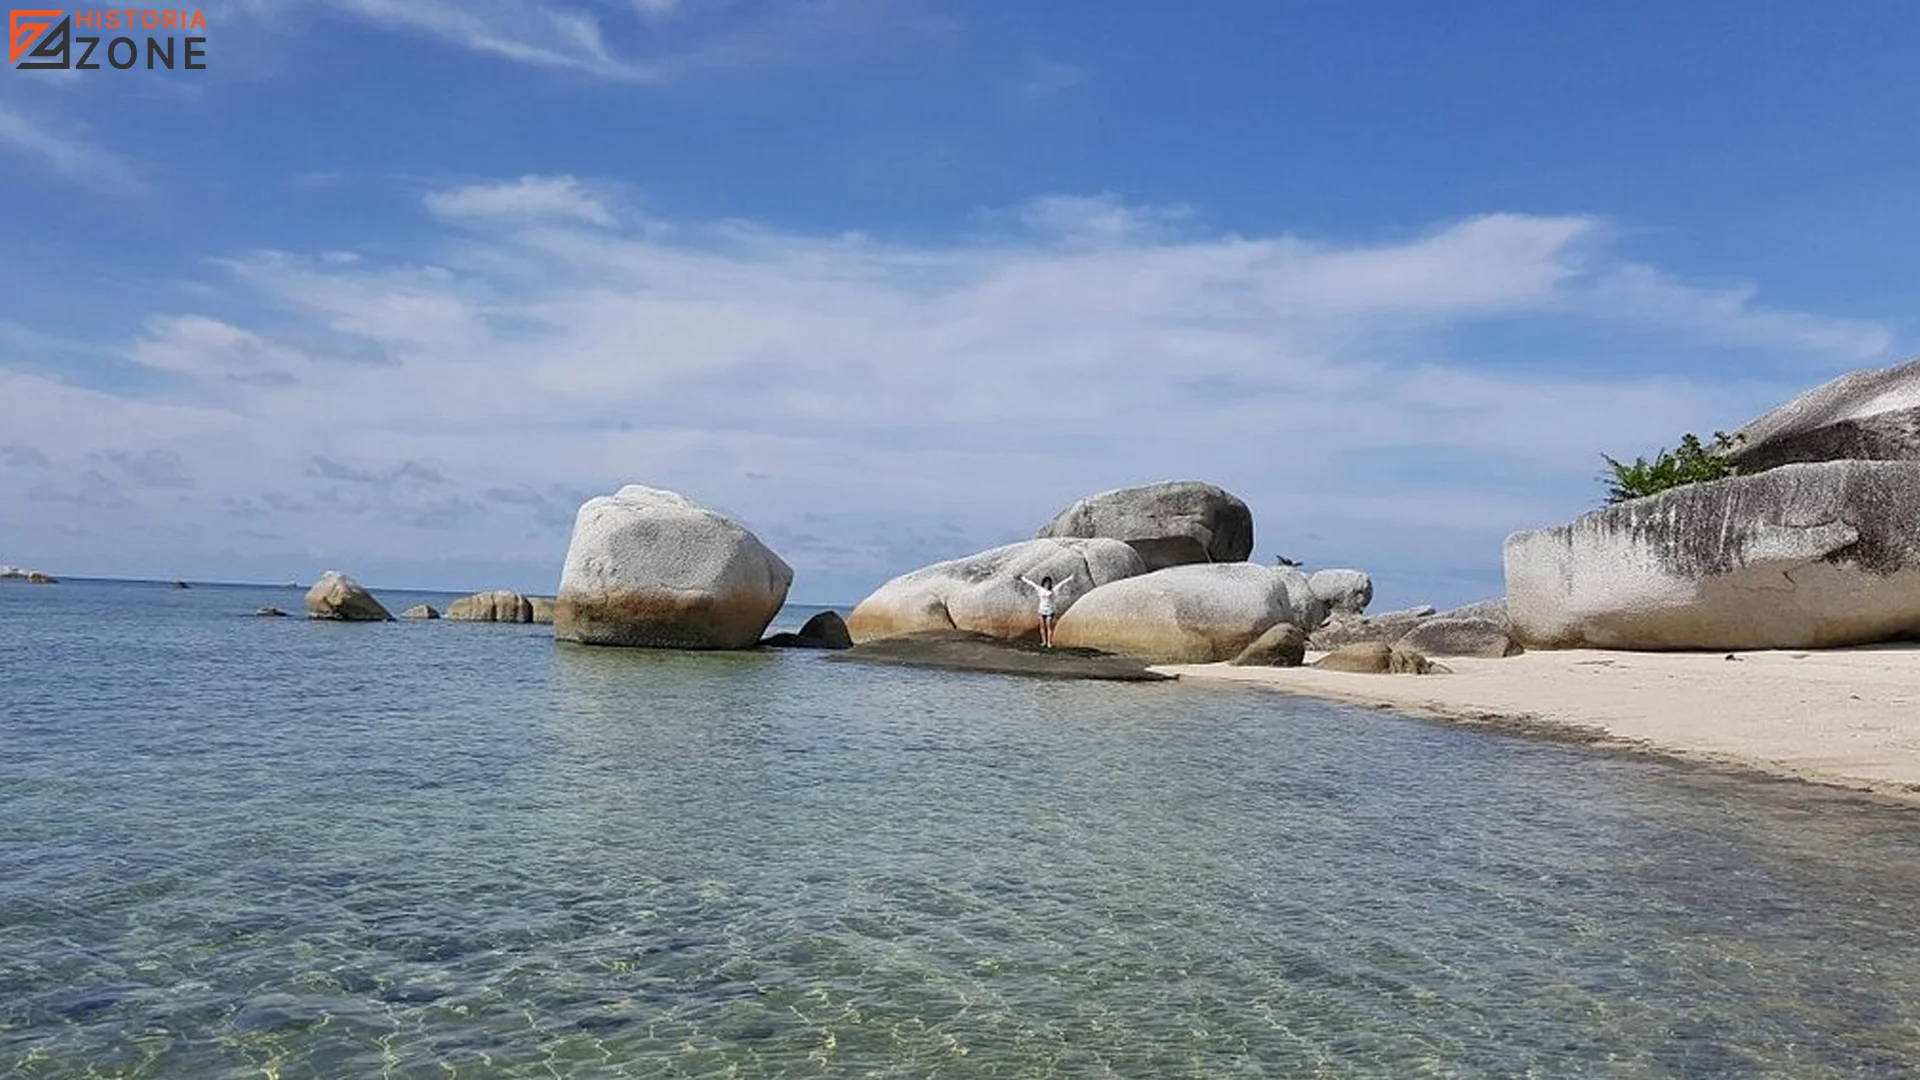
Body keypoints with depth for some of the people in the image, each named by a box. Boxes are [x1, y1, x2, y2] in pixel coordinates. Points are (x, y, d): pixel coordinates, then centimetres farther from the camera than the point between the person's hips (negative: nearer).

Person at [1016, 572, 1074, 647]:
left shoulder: (1053, 590, -5)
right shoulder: (1040, 589, 1)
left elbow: (1062, 583, -6)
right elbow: (1031, 583, 11)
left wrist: (1070, 578, -8)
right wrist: (1023, 578, 20)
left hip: (1050, 611, -2)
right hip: (1042, 610, 3)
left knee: (1049, 627, -2)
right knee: (1042, 627, 6)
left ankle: (1049, 643, 0)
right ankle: (1044, 641, 15)